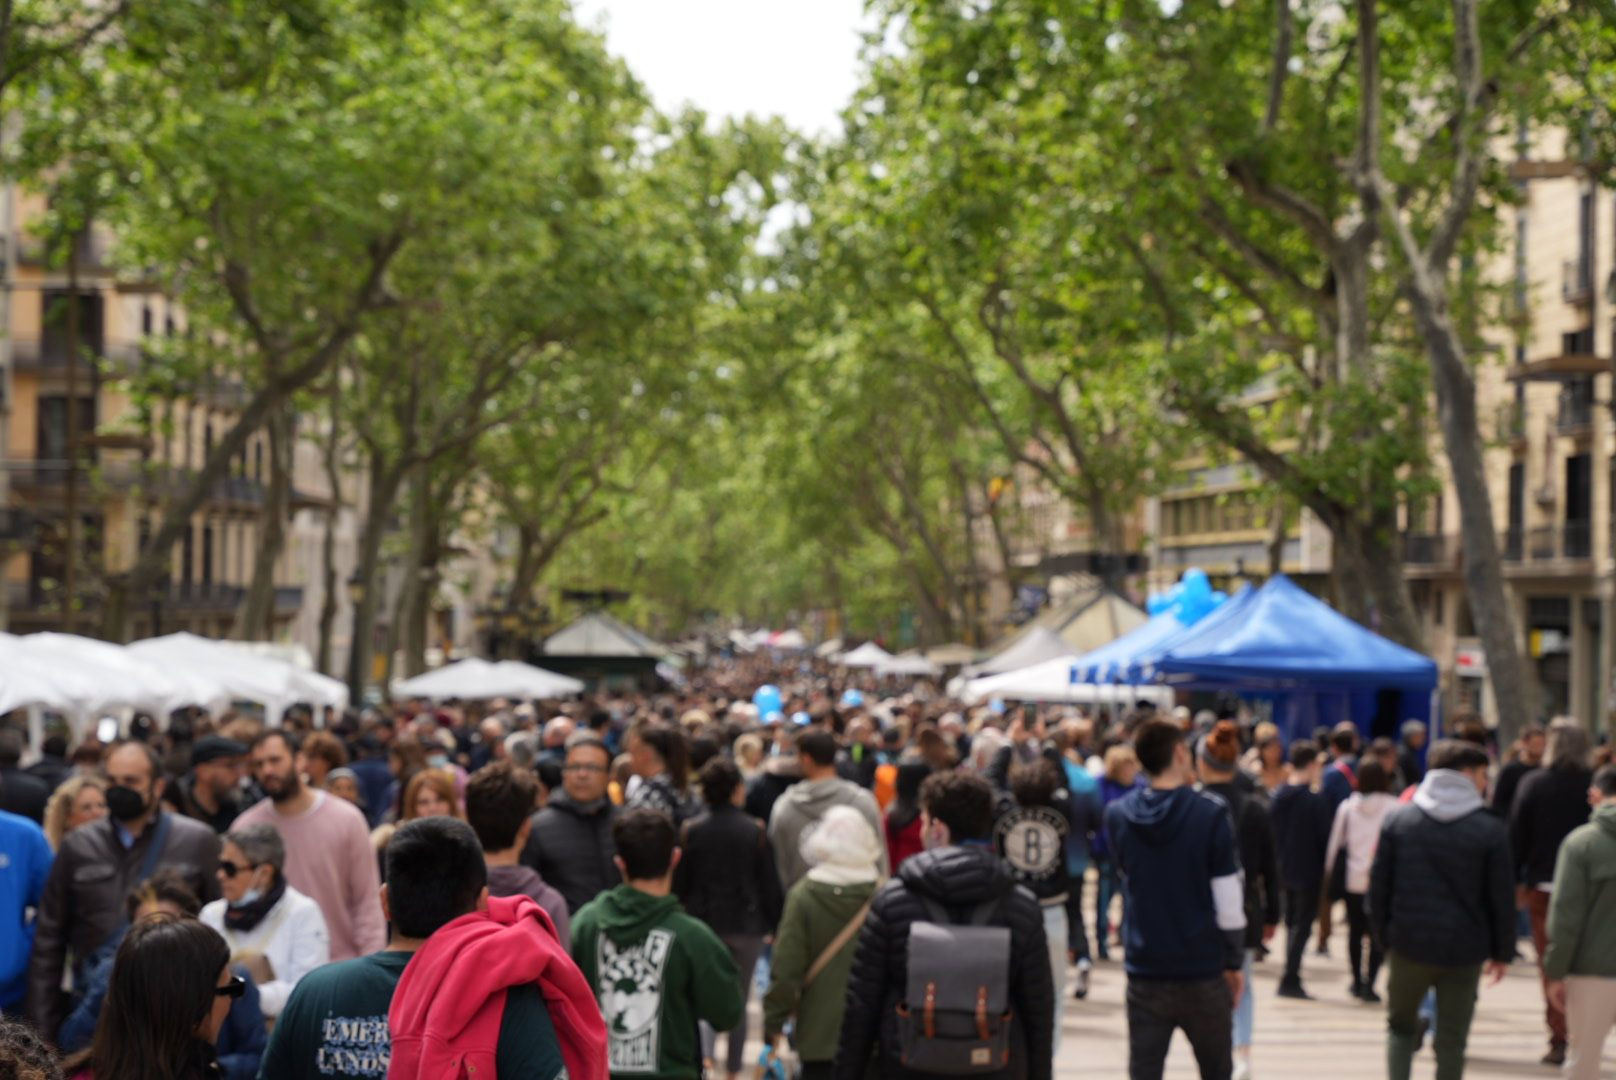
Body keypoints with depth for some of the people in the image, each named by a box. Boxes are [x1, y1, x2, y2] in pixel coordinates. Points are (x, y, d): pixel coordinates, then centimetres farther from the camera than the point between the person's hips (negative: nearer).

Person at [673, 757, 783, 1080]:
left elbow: (679, 884, 0)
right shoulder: (755, 831, -8)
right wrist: (775, 925, 5)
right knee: (739, 1000, 9)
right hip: (746, 925, -1)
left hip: (702, 923, 1)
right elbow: (771, 884, -4)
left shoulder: (691, 831, -5)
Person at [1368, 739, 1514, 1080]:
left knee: (1400, 1025, 20)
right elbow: (1502, 897, -3)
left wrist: (1383, 936, 10)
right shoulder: (1490, 830, -6)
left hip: (1408, 947, 1)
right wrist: (1502, 951, 7)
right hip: (1464, 950, -1)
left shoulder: (1397, 820, 0)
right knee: (1452, 1042, 8)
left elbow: (1379, 886, 1)